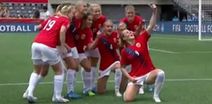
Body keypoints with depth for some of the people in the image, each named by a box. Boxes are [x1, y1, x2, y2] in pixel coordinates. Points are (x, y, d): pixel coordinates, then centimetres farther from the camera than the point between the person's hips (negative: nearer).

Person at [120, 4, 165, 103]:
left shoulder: (141, 39, 0)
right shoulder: (124, 51, -2)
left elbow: (151, 26, -10)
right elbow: (123, 67, 7)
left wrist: (154, 12, -22)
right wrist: (130, 78, -9)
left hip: (149, 73, 1)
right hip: (136, 77, -1)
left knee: (160, 73, -34)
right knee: (127, 99, -16)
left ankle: (156, 95, -9)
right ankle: (136, 88, 22)